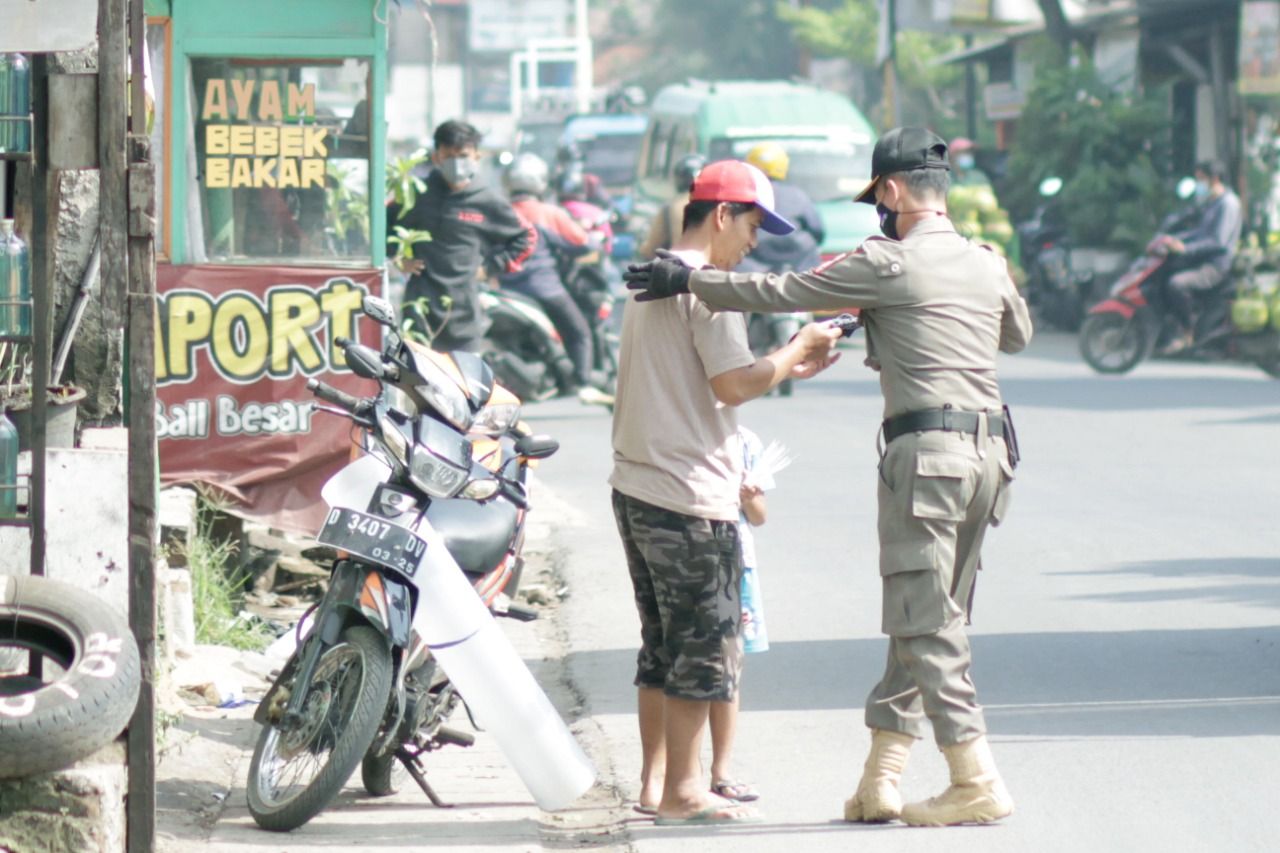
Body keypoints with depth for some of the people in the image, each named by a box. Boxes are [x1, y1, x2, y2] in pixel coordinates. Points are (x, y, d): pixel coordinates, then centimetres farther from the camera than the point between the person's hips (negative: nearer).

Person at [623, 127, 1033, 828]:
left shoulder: (891, 264, -6)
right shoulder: (988, 266, 15)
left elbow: (783, 292, -5)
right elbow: (1016, 334, 35)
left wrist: (687, 281, 6)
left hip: (927, 449, -7)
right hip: (990, 448, 7)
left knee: (925, 622, -5)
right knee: (924, 620, 11)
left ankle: (977, 782, -11)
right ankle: (879, 782, 12)